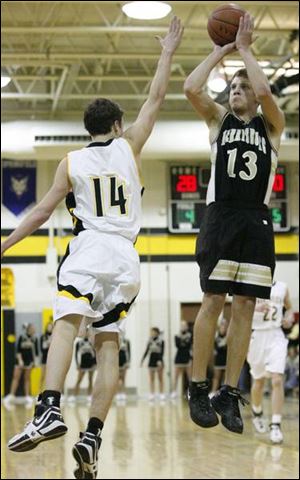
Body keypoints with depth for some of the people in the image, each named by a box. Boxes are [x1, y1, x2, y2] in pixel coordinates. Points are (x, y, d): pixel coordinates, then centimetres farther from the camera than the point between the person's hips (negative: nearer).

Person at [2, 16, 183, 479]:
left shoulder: (72, 161, 11)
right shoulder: (129, 146, 12)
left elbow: (42, 211, 11)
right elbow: (155, 99, 20)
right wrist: (168, 54, 30)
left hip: (88, 249, -2)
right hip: (126, 256, 2)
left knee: (65, 325, -17)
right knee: (108, 344, 2)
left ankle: (49, 411, -41)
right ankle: (91, 437, -6)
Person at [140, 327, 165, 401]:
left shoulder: (161, 341, -6)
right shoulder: (150, 341, 6)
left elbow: (162, 352, -11)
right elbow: (146, 351, 9)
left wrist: (160, 360, -22)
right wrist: (142, 360, 5)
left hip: (158, 360, -4)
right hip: (151, 360, 4)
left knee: (160, 378, 3)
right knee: (151, 378, 2)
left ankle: (161, 394, 7)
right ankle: (152, 394, 2)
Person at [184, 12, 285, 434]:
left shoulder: (271, 125, 9)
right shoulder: (219, 119, 12)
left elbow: (264, 91, -13)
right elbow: (191, 88, -6)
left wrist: (244, 48, -3)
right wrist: (221, 50, 0)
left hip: (256, 222, 1)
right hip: (220, 217, -1)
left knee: (244, 307, 0)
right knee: (213, 301, -6)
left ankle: (229, 395, 5)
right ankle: (198, 389, 1)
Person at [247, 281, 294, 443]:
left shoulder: (282, 287, 7)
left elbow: (289, 308, 21)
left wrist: (289, 318, -1)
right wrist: (255, 308, -26)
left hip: (276, 336, 1)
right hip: (257, 336, -1)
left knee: (277, 380, -16)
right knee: (258, 381, 14)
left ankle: (276, 425, -17)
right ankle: (257, 413, 42)